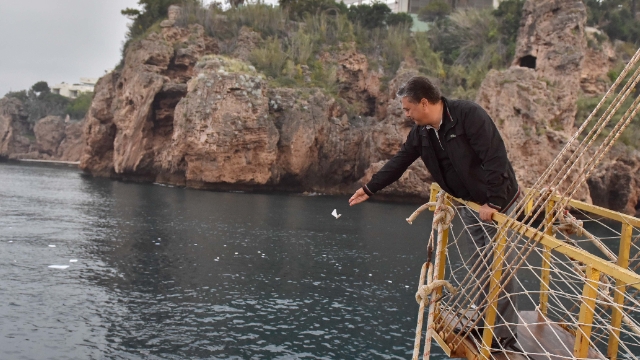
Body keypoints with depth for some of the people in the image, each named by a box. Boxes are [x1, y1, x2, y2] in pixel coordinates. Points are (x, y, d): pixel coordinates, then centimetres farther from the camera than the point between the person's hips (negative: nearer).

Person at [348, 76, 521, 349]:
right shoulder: (421, 131, -1)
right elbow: (399, 161, 10)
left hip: (498, 202, -7)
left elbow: (495, 157, -28)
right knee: (478, 265, 15)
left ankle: (505, 331, 10)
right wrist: (370, 188, 12)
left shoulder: (468, 114, -25)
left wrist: (493, 202, -27)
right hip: (470, 204, 8)